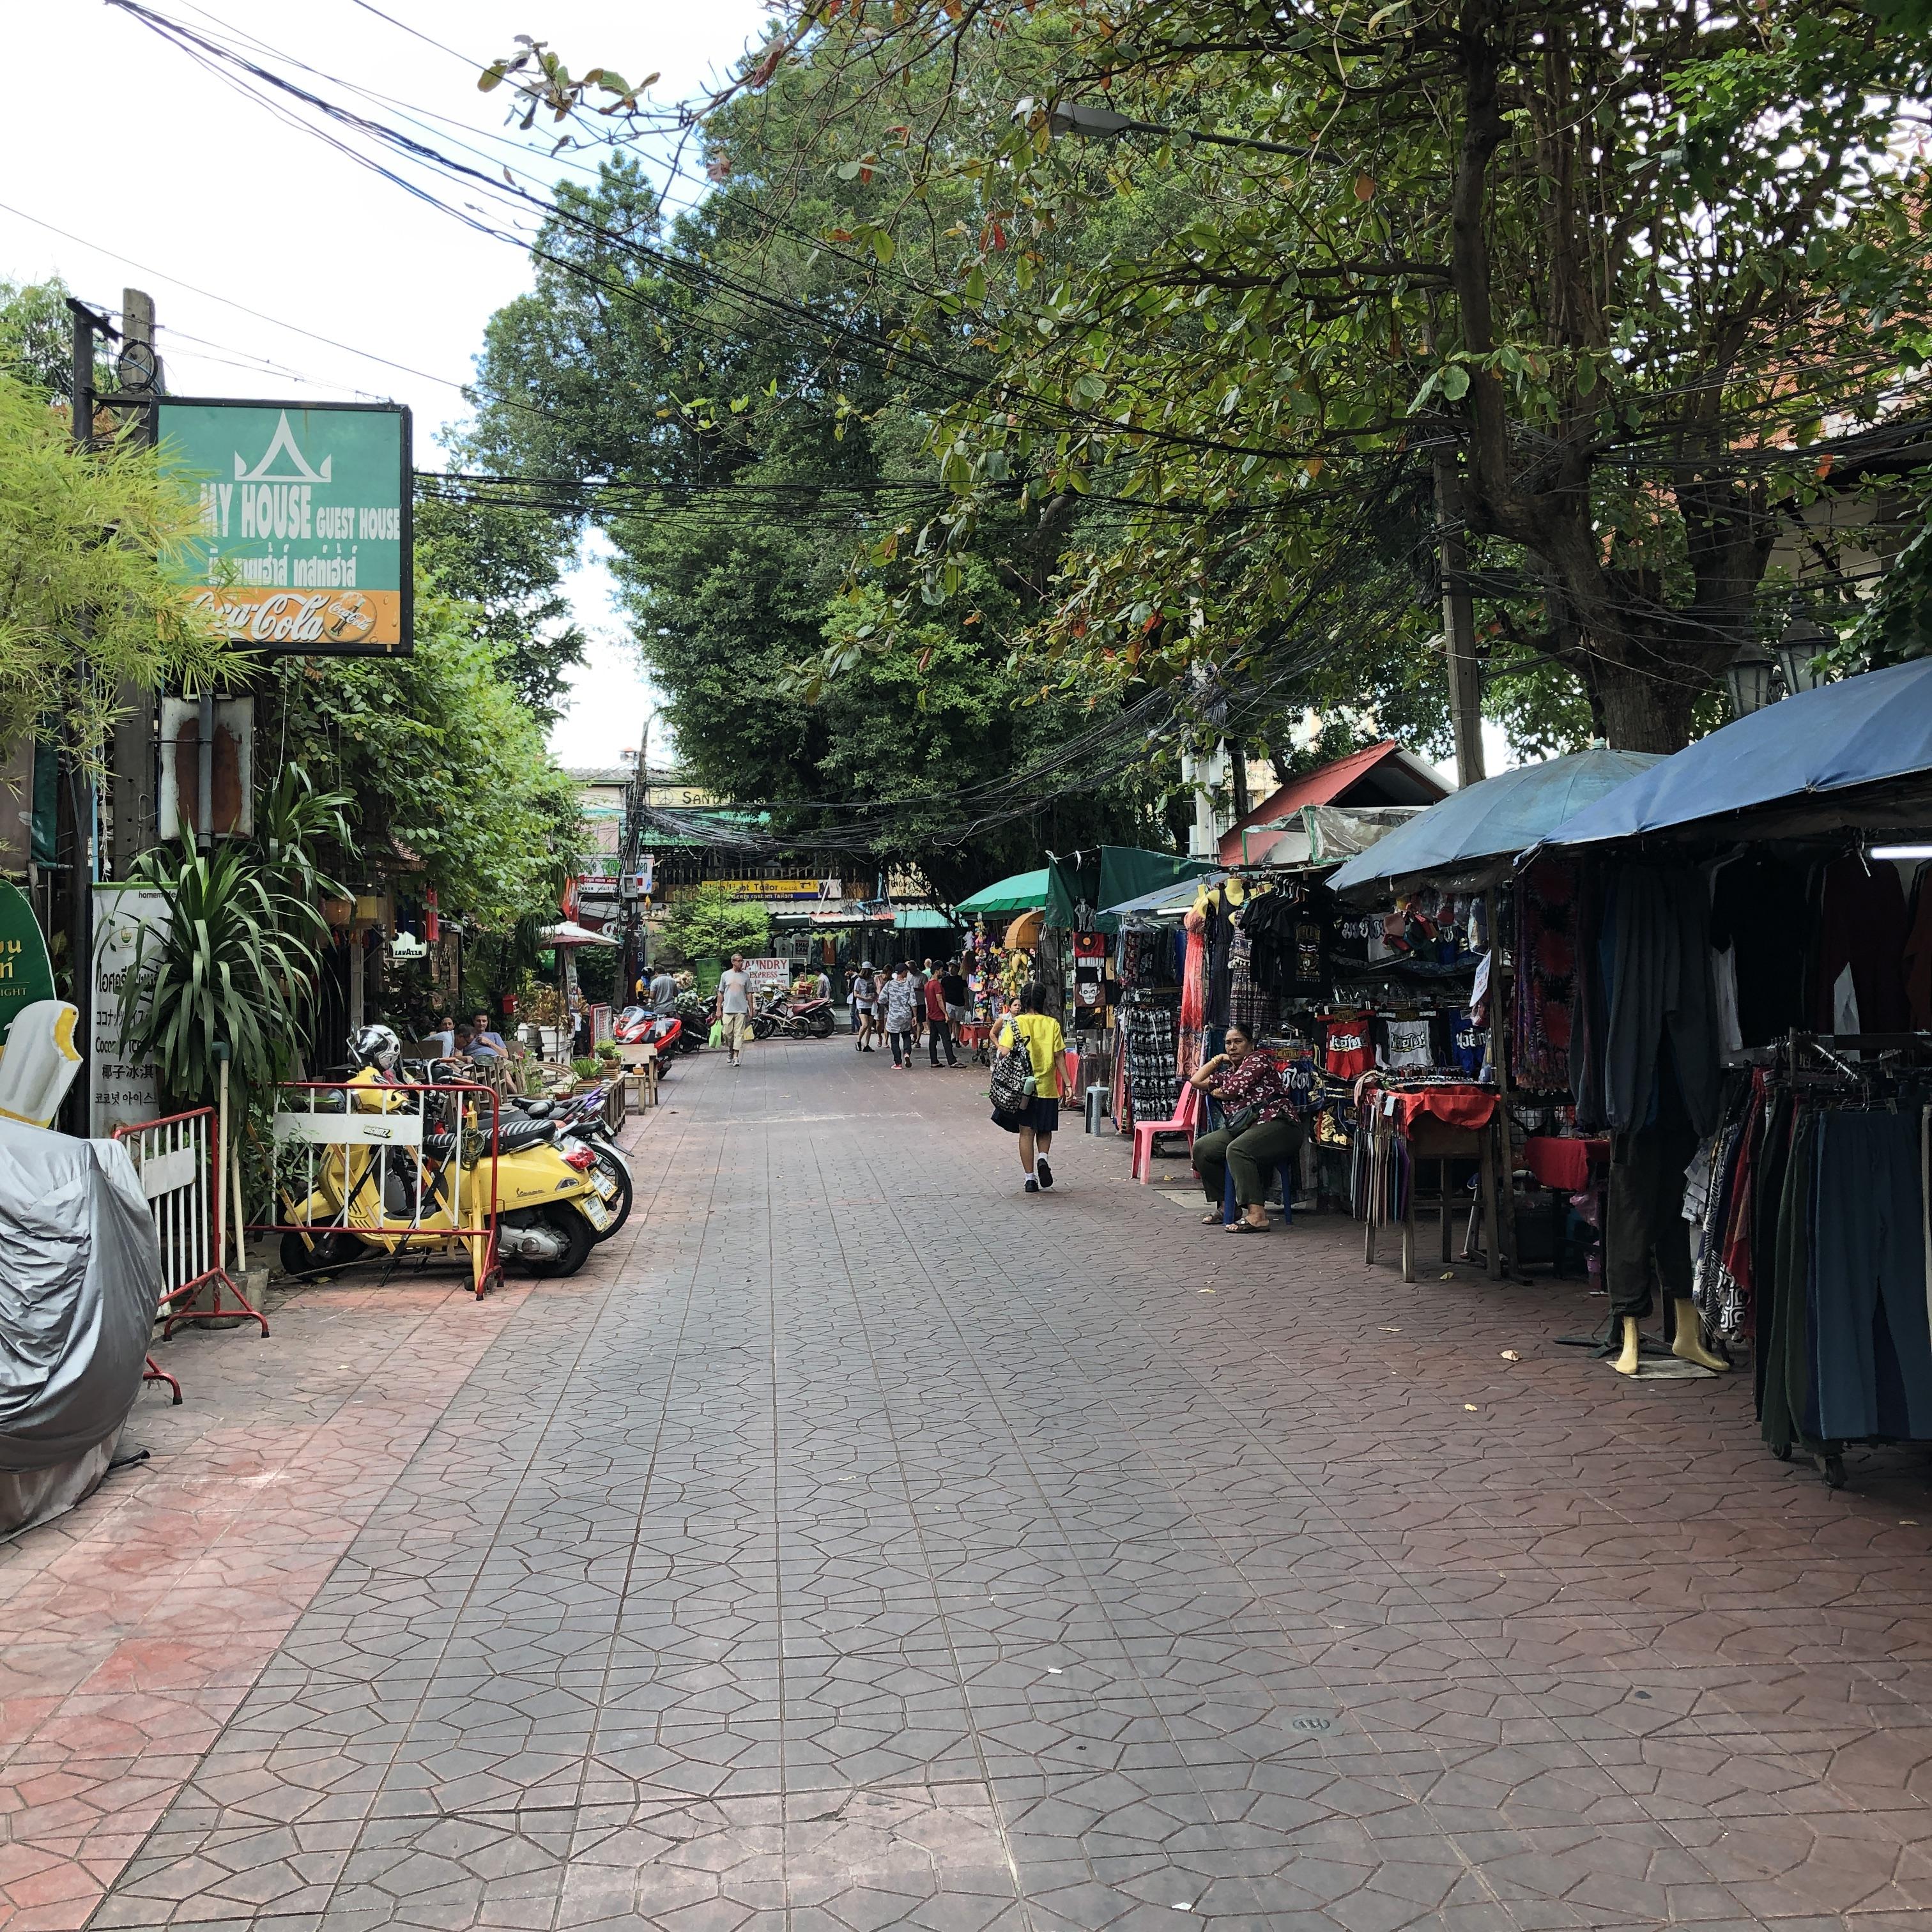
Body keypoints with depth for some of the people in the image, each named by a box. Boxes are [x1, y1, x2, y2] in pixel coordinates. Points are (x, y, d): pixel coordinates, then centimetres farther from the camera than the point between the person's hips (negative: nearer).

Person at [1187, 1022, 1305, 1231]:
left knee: (1237, 1150, -35)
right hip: (1242, 1128, 9)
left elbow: (1233, 1090, -8)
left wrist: (1216, 1092, 14)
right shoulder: (1227, 1073, 27)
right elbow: (1196, 1081, 27)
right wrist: (1218, 1060, 28)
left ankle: (1256, 1215, -43)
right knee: (1201, 1148, -7)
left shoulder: (1257, 1060, 2)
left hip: (1277, 1125, -9)